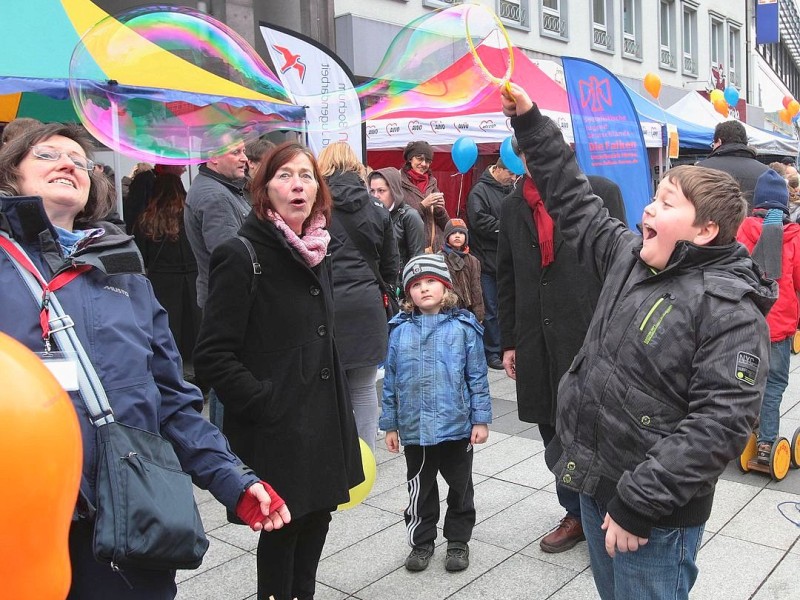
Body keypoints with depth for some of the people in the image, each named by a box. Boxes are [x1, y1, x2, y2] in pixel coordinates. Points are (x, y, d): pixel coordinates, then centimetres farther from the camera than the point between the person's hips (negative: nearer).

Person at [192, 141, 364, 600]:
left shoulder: (318, 253, 10)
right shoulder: (241, 256, -13)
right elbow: (213, 356, -18)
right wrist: (264, 403, -19)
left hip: (324, 420, 7)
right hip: (275, 429, -7)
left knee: (318, 516, 17)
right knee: (283, 528, 6)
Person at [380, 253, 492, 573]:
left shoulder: (463, 326, -6)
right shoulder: (399, 330, -2)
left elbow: (477, 376, -2)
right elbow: (390, 380, 4)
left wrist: (481, 419, -4)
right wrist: (390, 424, 6)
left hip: (456, 426, -1)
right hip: (414, 428, 1)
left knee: (460, 486, 15)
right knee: (420, 489, 16)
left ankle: (458, 540, 34)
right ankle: (421, 542, 34)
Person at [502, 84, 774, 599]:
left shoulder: (731, 310, -19)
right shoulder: (631, 256, 3)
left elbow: (718, 424, -24)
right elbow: (574, 204, 12)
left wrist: (639, 504, -24)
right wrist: (528, 119, 11)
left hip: (655, 516, -7)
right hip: (594, 482, 7)